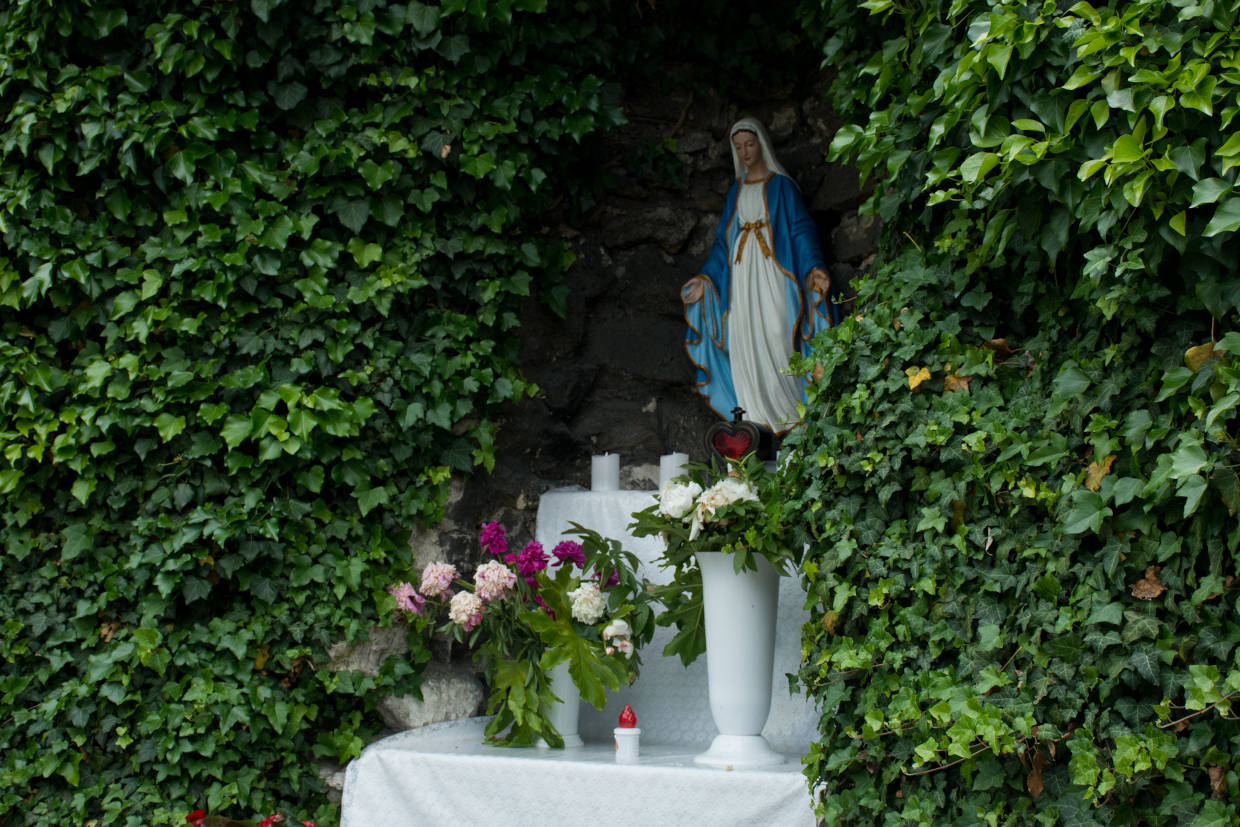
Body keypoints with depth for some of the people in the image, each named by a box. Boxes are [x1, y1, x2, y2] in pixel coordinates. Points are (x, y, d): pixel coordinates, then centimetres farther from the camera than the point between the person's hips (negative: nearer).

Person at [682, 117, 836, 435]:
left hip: (772, 276, -5)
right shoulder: (737, 191, 19)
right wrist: (705, 278, 13)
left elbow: (801, 229, -3)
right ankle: (759, 420, -1)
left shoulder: (781, 185, 4)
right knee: (745, 346, -3)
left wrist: (814, 266, -17)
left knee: (777, 341, -12)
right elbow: (723, 240, 20)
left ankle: (791, 417, -7)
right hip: (742, 279, 5)